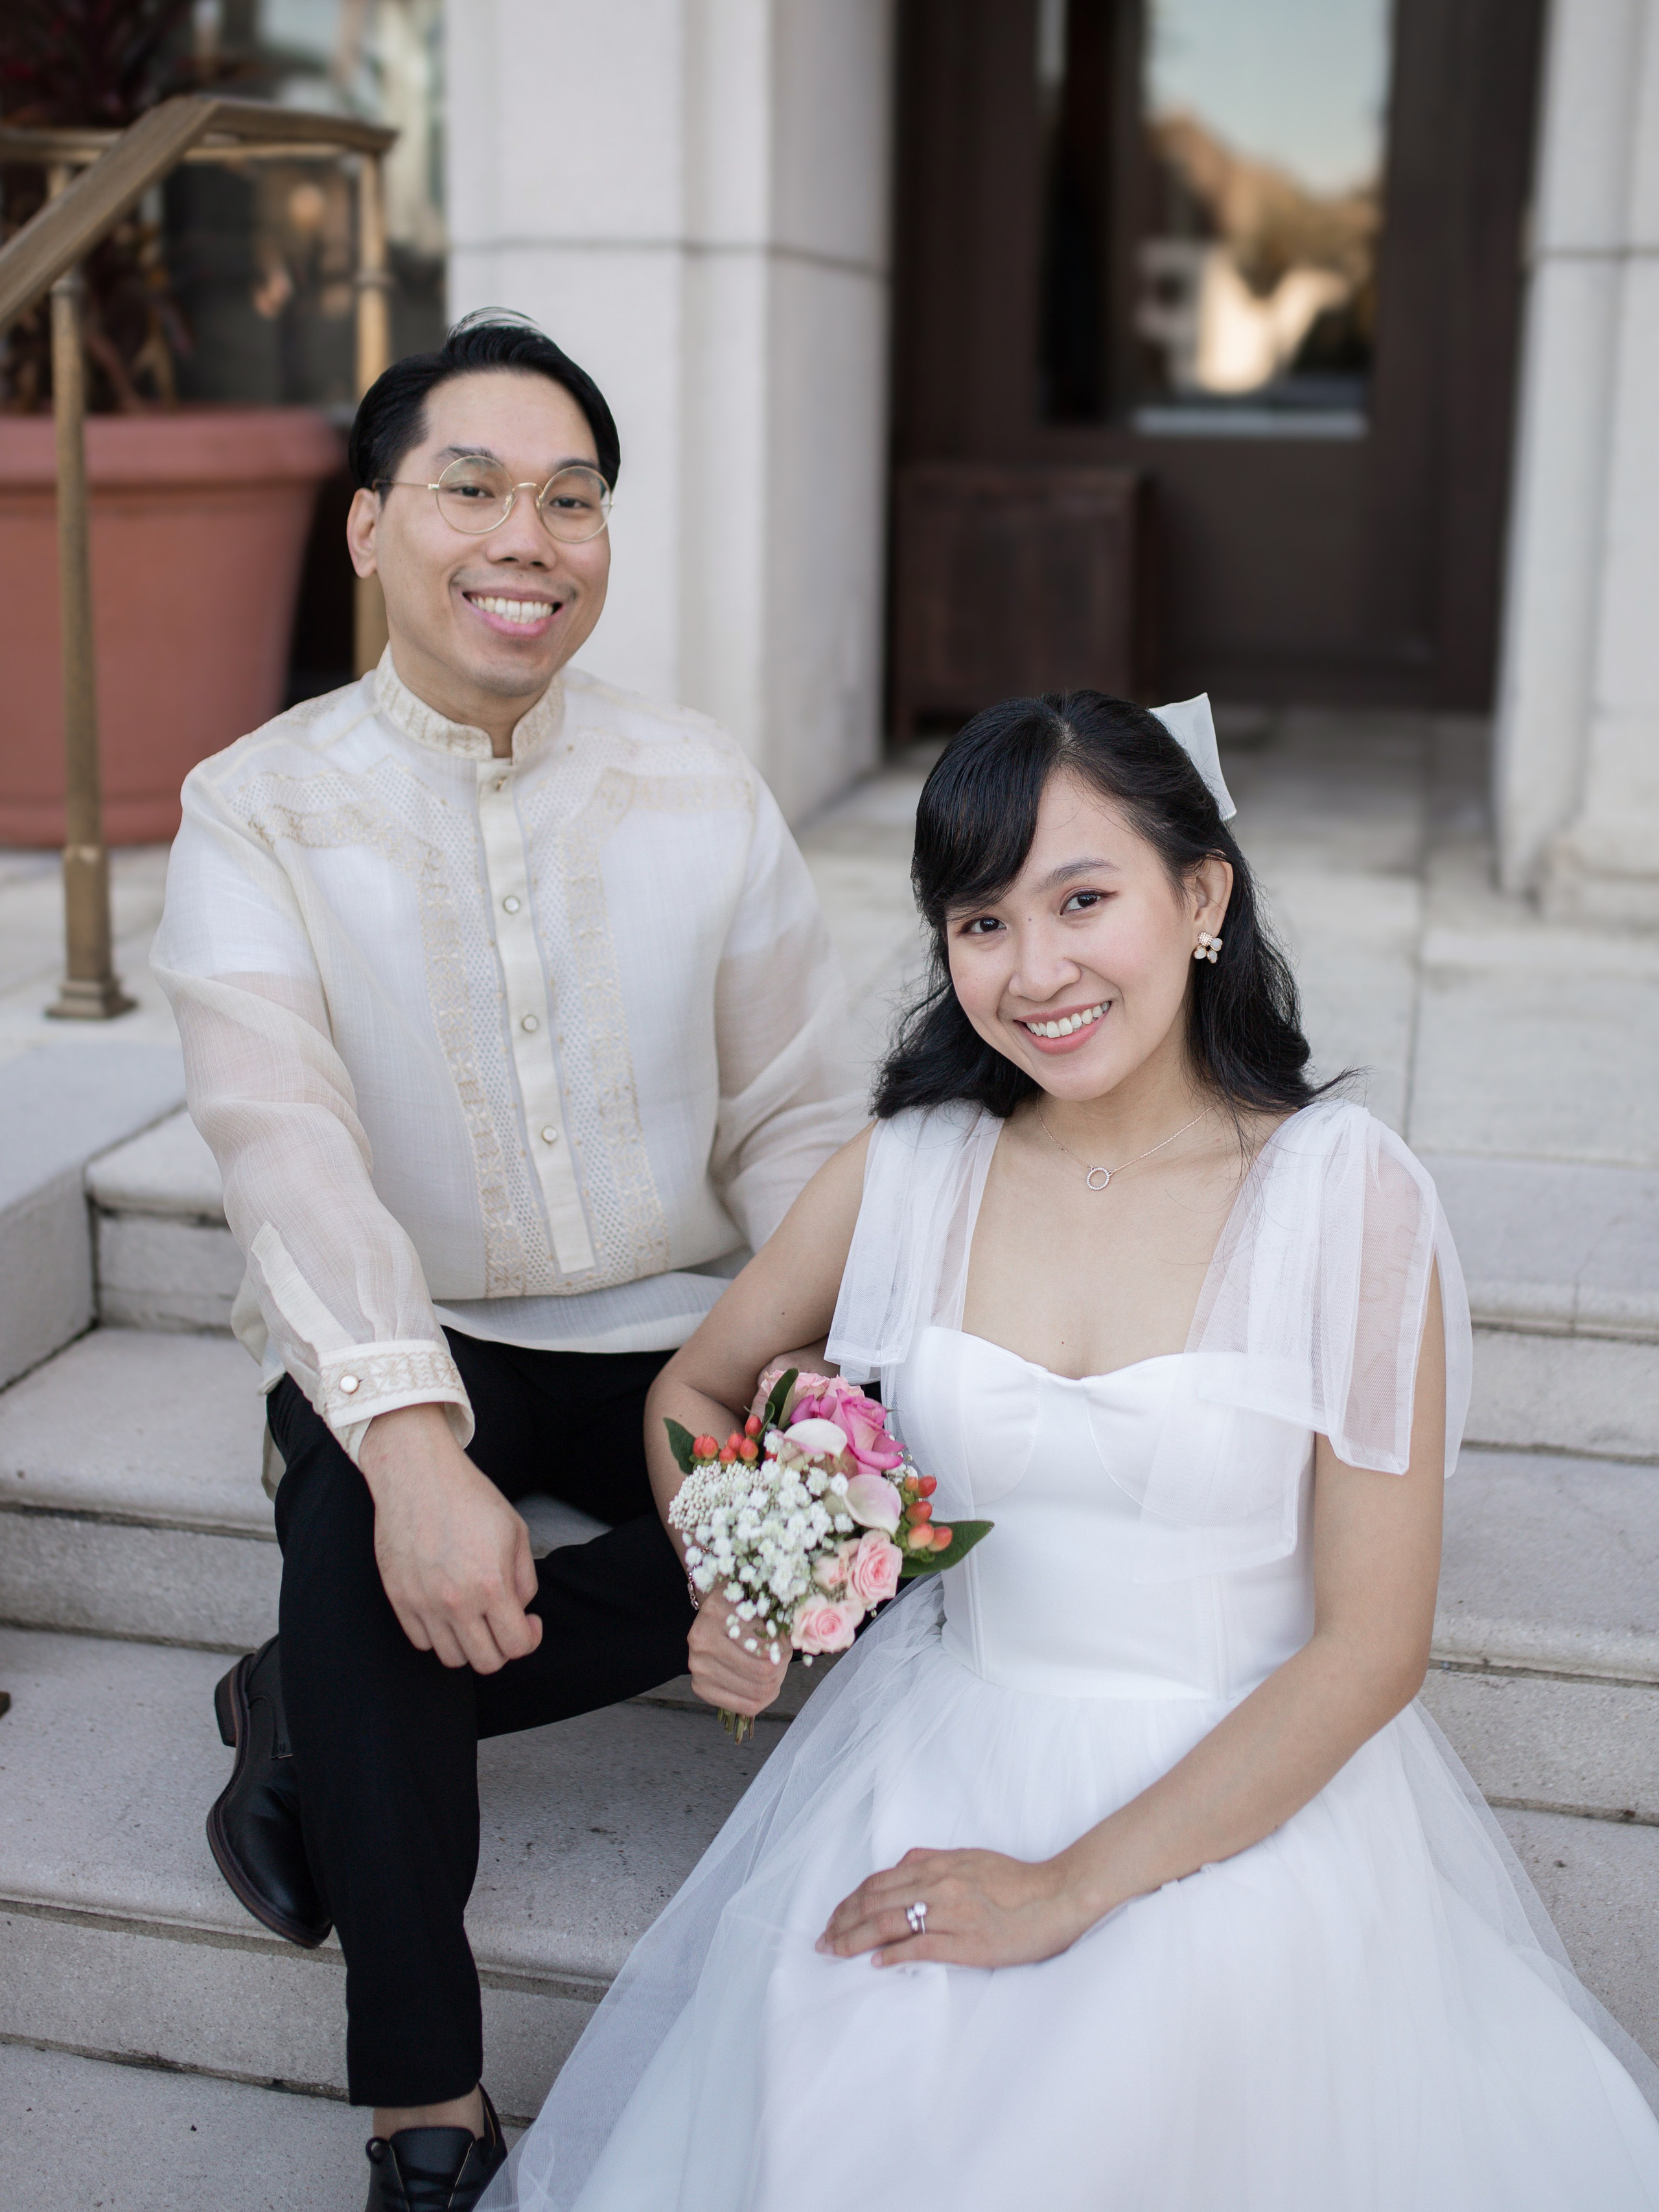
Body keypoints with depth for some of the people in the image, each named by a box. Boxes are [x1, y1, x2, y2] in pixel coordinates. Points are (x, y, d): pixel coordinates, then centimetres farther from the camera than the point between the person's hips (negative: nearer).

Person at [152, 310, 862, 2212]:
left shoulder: (705, 791, 1)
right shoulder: (259, 811, -7)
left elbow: (795, 1120, -1)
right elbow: (286, 1143, -21)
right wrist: (410, 1442, -37)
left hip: (666, 1334, 3)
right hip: (397, 1347, -2)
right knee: (359, 1519, -33)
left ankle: (316, 1717, -10)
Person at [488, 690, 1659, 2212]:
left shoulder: (1348, 1196, -12)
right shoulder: (912, 1169, -2)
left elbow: (1372, 1646, -12)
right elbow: (695, 1392, 14)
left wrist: (1074, 1884, -15)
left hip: (1245, 1802, -2)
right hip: (945, 1768, 3)